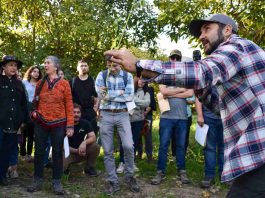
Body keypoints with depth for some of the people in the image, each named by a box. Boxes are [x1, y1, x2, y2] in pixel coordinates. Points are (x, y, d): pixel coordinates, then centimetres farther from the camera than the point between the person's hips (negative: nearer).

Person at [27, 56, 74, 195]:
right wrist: (35, 113, -4)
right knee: (39, 151, 7)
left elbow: (69, 105, -4)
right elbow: (36, 102, 17)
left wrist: (70, 125, -8)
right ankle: (38, 181, 19)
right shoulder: (40, 83, 7)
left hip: (58, 124, -3)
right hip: (41, 123, 3)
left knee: (57, 152, 4)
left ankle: (57, 182, 14)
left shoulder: (64, 83, -2)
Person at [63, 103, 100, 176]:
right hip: (69, 152, -2)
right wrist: (76, 151, -22)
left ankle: (89, 168, -1)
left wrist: (84, 142, -33)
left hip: (82, 151, 3)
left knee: (95, 146, -25)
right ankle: (66, 165, 8)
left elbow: (93, 137, -13)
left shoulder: (85, 123, -3)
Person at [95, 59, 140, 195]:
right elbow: (100, 94, -13)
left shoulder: (128, 76, 2)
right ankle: (113, 182, 17)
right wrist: (120, 92, -10)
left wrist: (109, 94, -11)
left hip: (122, 115, 0)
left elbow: (130, 96, -9)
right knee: (108, 151, 4)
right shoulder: (101, 75, 2)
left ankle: (129, 176, 14)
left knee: (128, 146, -11)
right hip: (105, 115, 1)